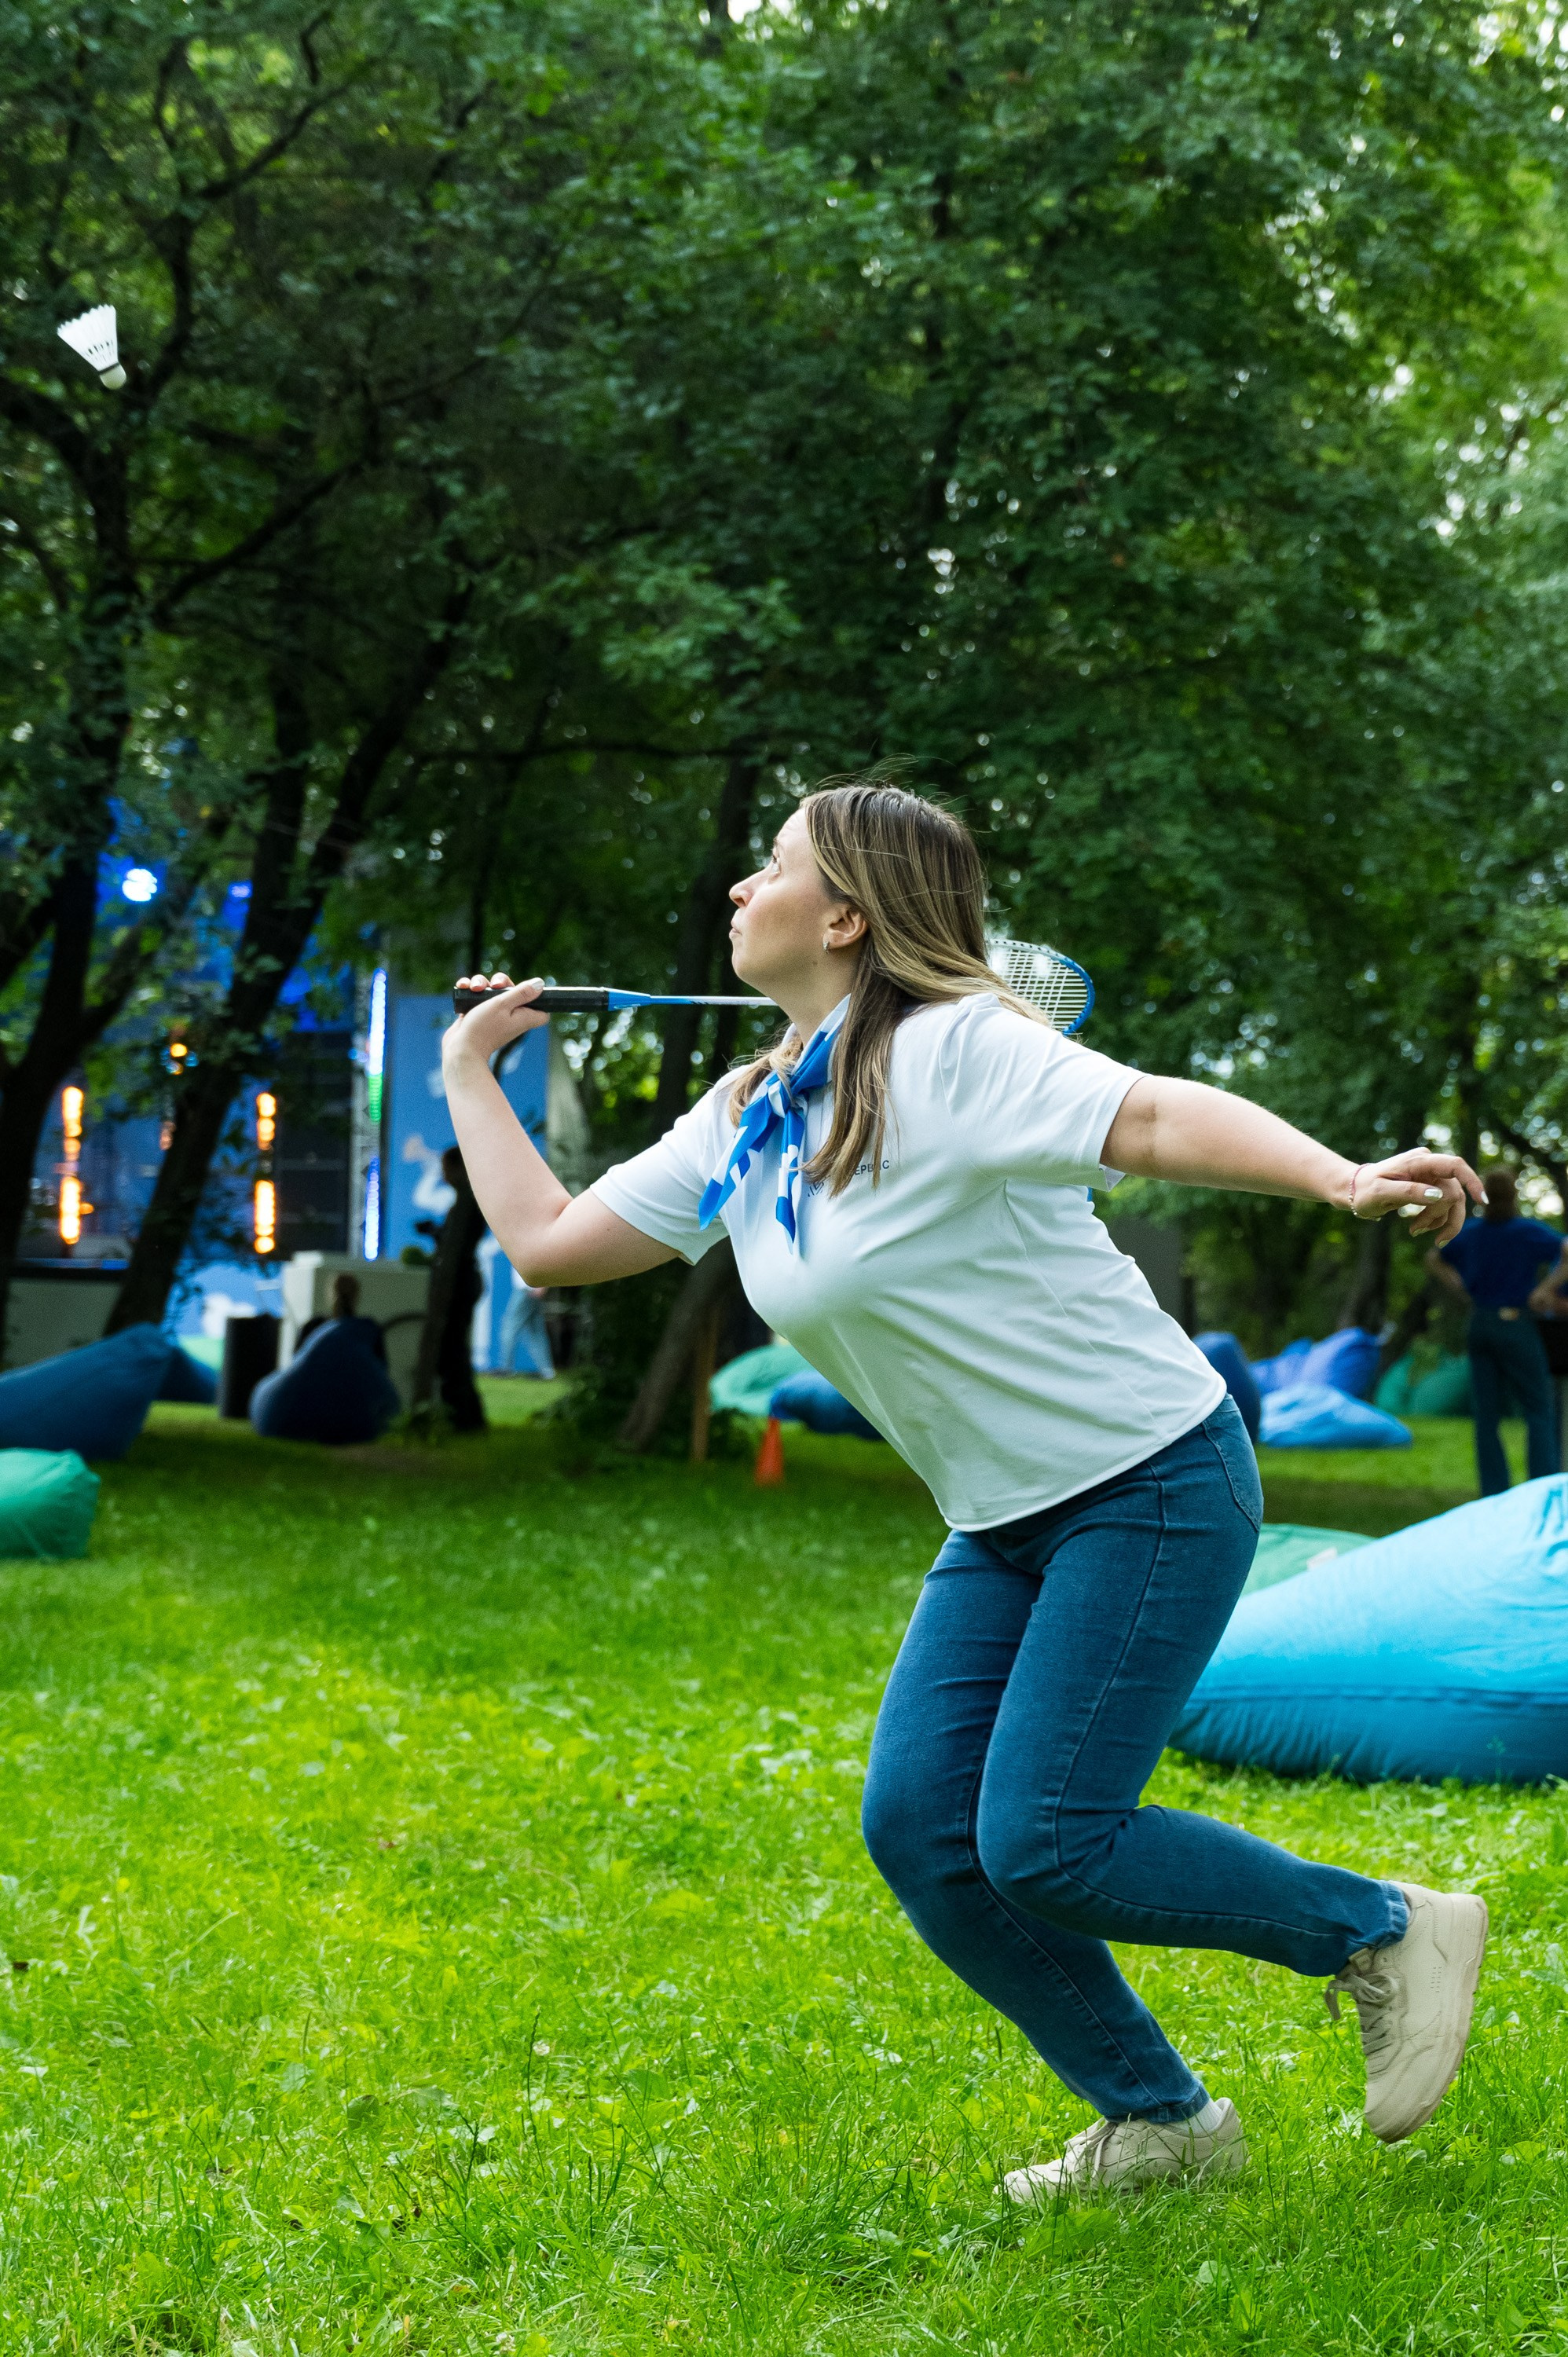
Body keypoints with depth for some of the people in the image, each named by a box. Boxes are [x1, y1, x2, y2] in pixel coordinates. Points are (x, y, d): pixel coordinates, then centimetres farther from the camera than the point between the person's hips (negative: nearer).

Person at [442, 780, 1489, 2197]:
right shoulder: (744, 1125, 8)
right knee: (919, 1830, -1)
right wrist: (468, 1070, 19)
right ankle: (1160, 2122, 16)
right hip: (1007, 1524, 8)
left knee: (1040, 1842, -13)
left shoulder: (948, 1052, -16)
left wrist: (1344, 1180, -43)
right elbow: (547, 1240, 12)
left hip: (1154, 1484, -8)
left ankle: (1387, 1932, 8)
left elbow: (1160, 1118, -28)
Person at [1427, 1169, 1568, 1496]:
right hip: (1516, 1328, -5)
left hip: (1480, 1325, 5)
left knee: (1487, 1417, 5)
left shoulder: (1470, 1232, 7)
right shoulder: (1529, 1232, -10)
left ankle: (1494, 1496, 3)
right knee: (1539, 1411, 0)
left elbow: (1434, 1259, 22)